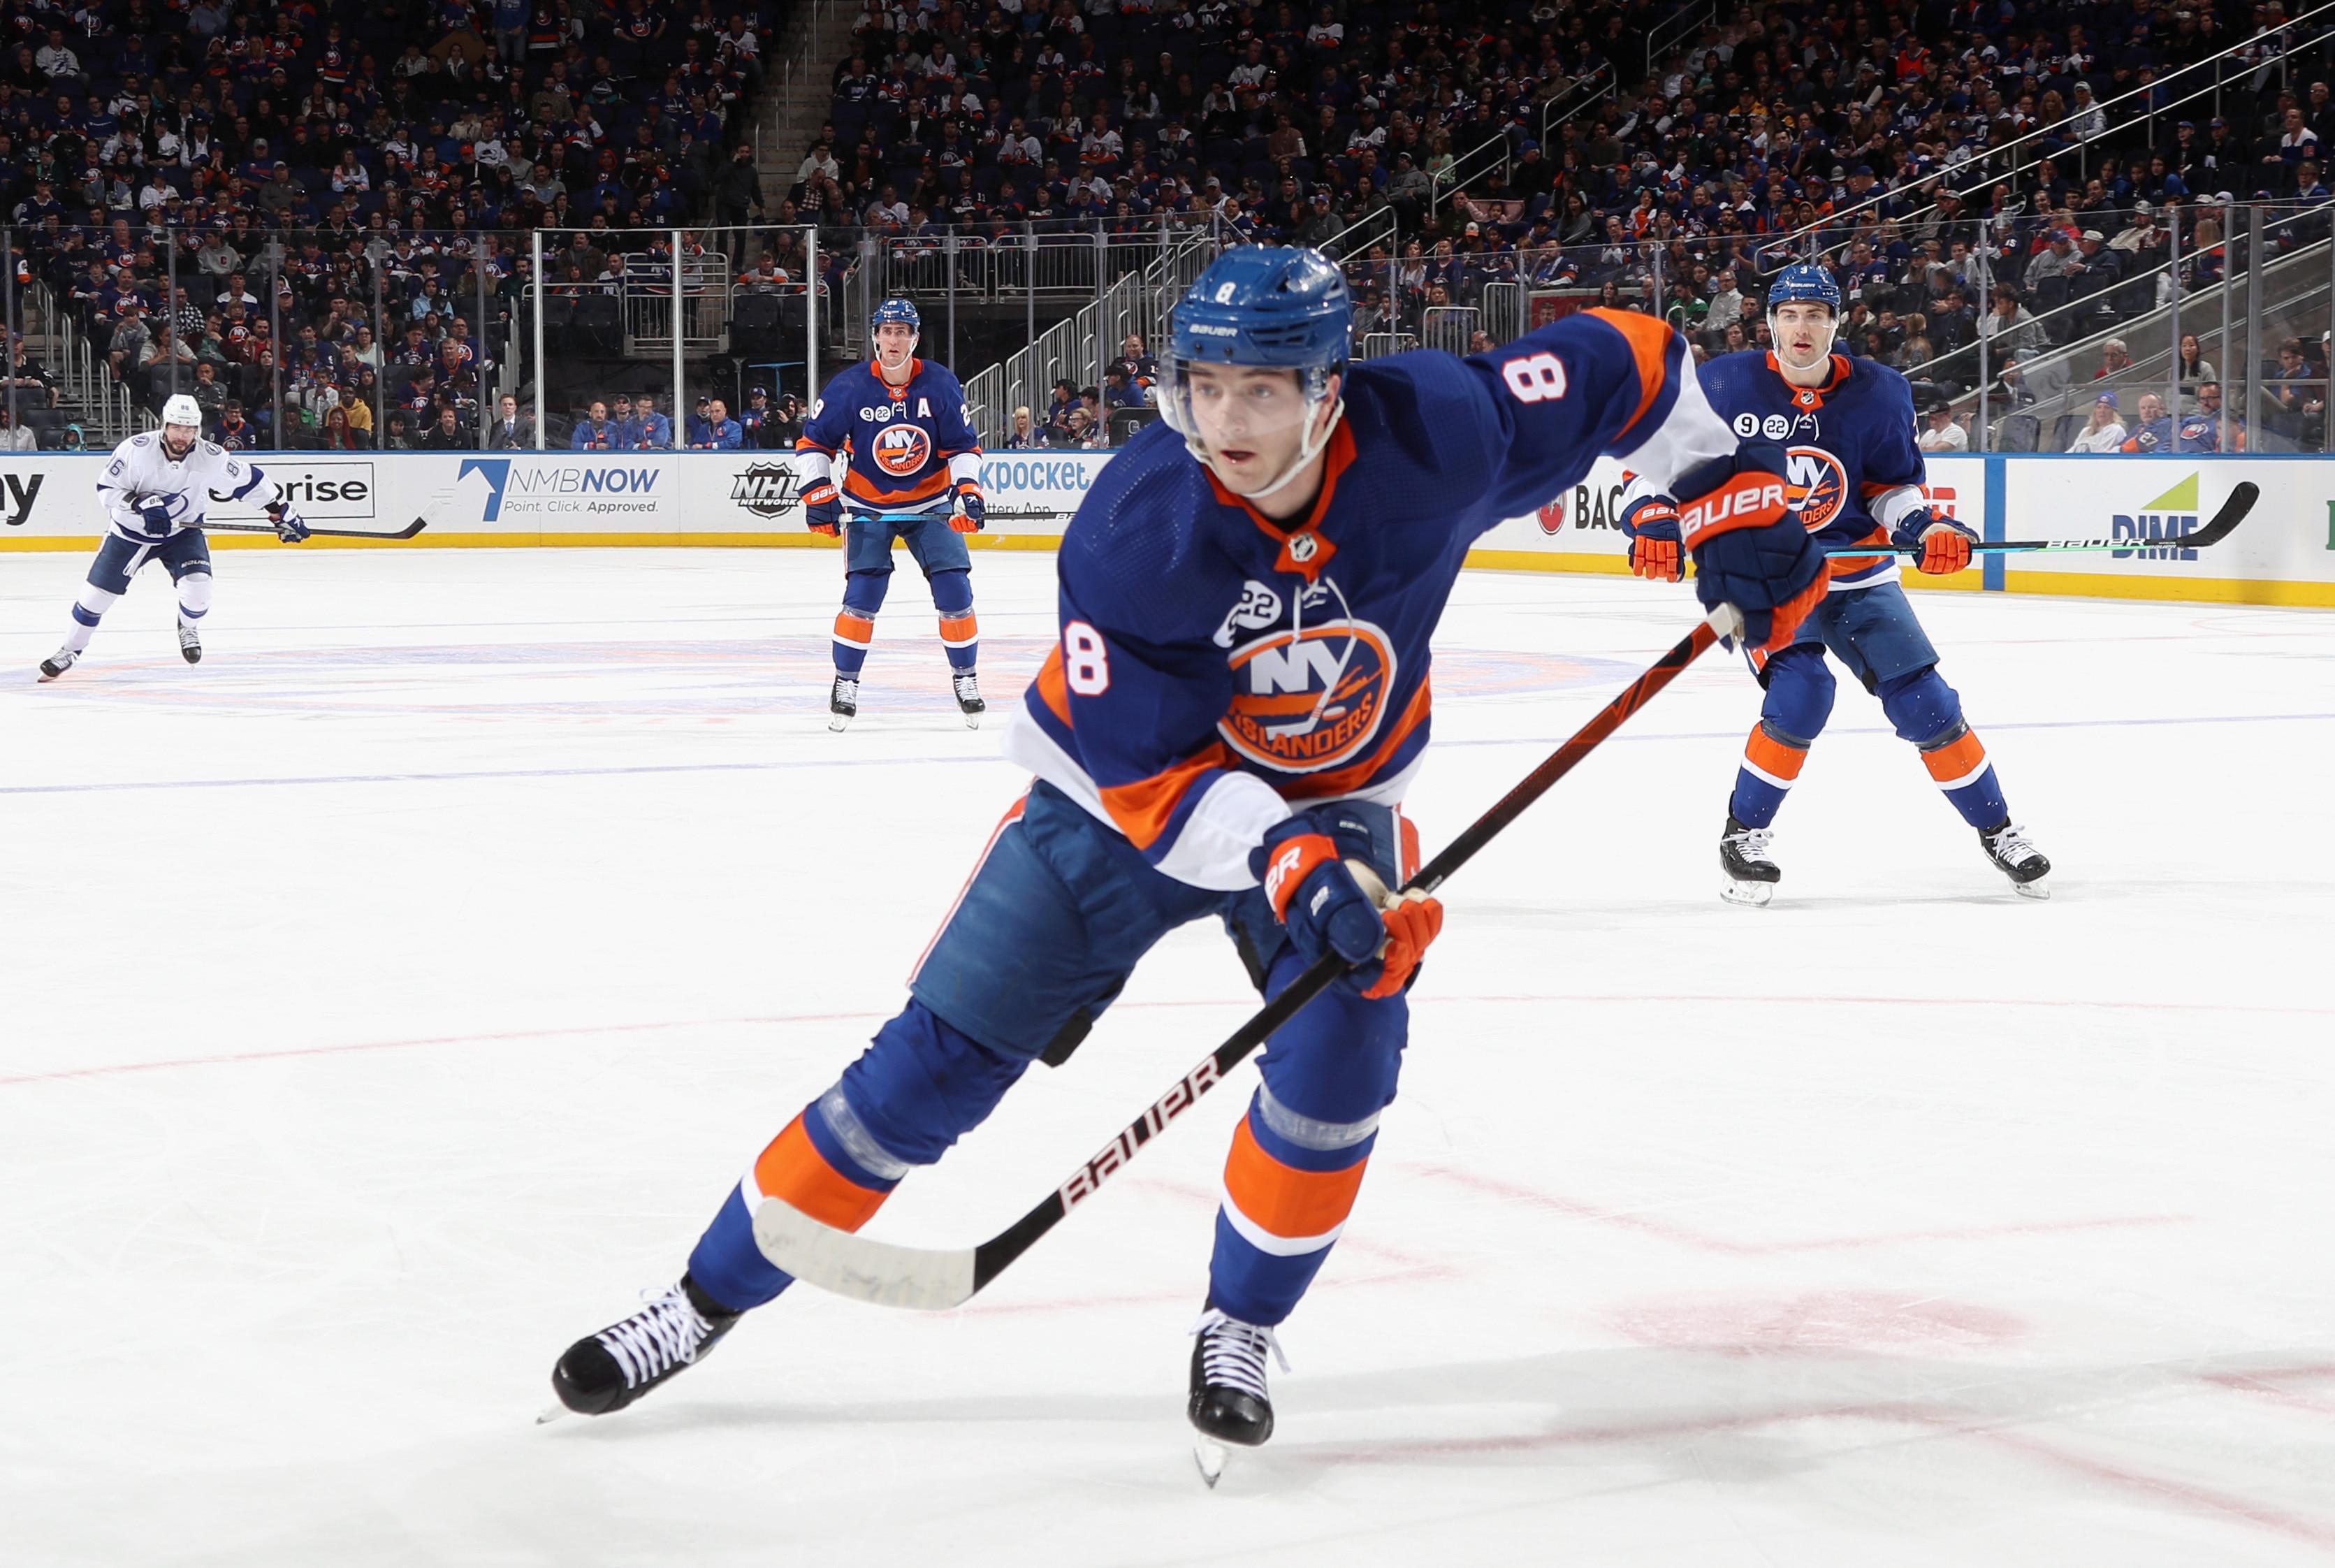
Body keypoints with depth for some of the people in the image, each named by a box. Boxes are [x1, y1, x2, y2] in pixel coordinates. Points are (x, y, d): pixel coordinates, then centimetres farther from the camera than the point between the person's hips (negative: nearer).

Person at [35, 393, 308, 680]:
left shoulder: (212, 458, -19)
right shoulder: (136, 449, -23)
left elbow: (250, 480, -7)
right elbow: (106, 488, -16)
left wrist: (284, 514, -4)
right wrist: (139, 504, -32)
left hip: (182, 531, 1)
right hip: (130, 530, 0)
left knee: (198, 587, -22)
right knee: (98, 592, 0)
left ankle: (187, 628, 14)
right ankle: (70, 650, 24)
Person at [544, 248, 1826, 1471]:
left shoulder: (1438, 437, -26)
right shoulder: (1132, 532, -31)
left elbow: (1618, 361, -10)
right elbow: (1147, 770, -28)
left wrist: (1731, 500, -10)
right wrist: (1286, 863, -41)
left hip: (1329, 800, 2)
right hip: (1123, 792, -2)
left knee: (1339, 1057, -21)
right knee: (932, 1066, -5)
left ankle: (1238, 1333, 5)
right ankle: (706, 1299, 10)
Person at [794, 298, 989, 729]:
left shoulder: (940, 385, -9)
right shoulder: (849, 387, -13)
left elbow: (963, 446, -1)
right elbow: (814, 443, -5)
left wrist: (968, 490, -14)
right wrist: (818, 491, -14)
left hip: (930, 503, 1)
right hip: (867, 507, -1)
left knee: (954, 587, -8)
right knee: (863, 592, -13)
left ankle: (965, 677, 8)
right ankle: (845, 681, 3)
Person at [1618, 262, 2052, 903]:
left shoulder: (1878, 394, -6)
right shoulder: (1728, 386, -13)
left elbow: (1893, 487, 4)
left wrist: (1925, 527, -15)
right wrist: (1652, 523, -22)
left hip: (1853, 573, 3)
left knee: (1924, 702, -1)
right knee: (1801, 690, -27)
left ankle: (1999, 831, 19)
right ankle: (1742, 835, -8)